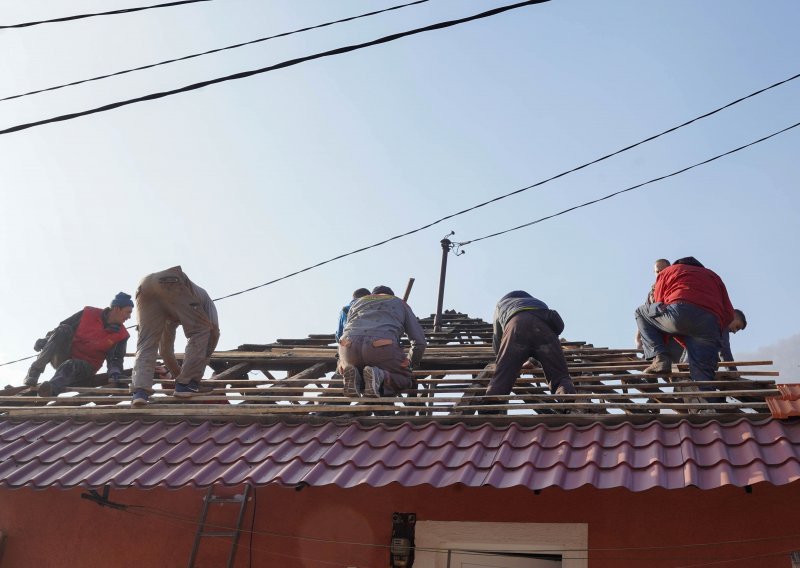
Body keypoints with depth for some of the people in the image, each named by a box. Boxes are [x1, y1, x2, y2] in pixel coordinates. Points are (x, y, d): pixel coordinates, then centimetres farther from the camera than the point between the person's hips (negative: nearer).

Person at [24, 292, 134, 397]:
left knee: (70, 365, -36)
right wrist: (45, 341, -6)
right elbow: (61, 327, 6)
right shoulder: (88, 314, -1)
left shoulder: (121, 335, 0)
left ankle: (52, 388, -66)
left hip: (85, 367, -1)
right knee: (63, 330, -26)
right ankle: (34, 371, -31)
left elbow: (115, 359, -6)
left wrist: (115, 374, -27)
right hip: (63, 359, 1)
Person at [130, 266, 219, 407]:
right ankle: (186, 384, 6)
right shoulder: (203, 296, 38)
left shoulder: (172, 316, 47)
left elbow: (165, 348, 50)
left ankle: (140, 390, -14)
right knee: (200, 331, 10)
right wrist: (203, 359, 27)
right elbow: (214, 329, 21)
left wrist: (178, 374, 57)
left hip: (144, 286, 5)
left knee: (146, 344, 7)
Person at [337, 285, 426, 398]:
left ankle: (355, 377, -4)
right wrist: (409, 365, 44)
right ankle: (379, 377, -15)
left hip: (350, 345, 3)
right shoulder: (401, 304, 32)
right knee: (403, 380, 19)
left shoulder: (357, 303, 37)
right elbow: (420, 341, 28)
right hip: (382, 347, -3)